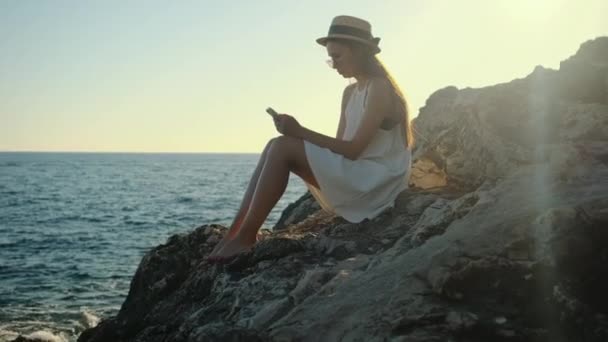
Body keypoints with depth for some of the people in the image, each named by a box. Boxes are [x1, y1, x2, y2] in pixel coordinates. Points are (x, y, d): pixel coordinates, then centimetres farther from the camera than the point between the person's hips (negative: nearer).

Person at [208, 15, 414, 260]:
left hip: (375, 182, -9)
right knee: (275, 147, -2)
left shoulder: (380, 89, -13)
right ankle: (235, 232, -11)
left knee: (283, 148, -20)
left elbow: (354, 149, -20)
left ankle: (245, 236, -18)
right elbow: (341, 146, 10)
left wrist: (301, 132, -23)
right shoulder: (350, 93, 15)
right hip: (356, 176, 9)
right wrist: (298, 134, -6)